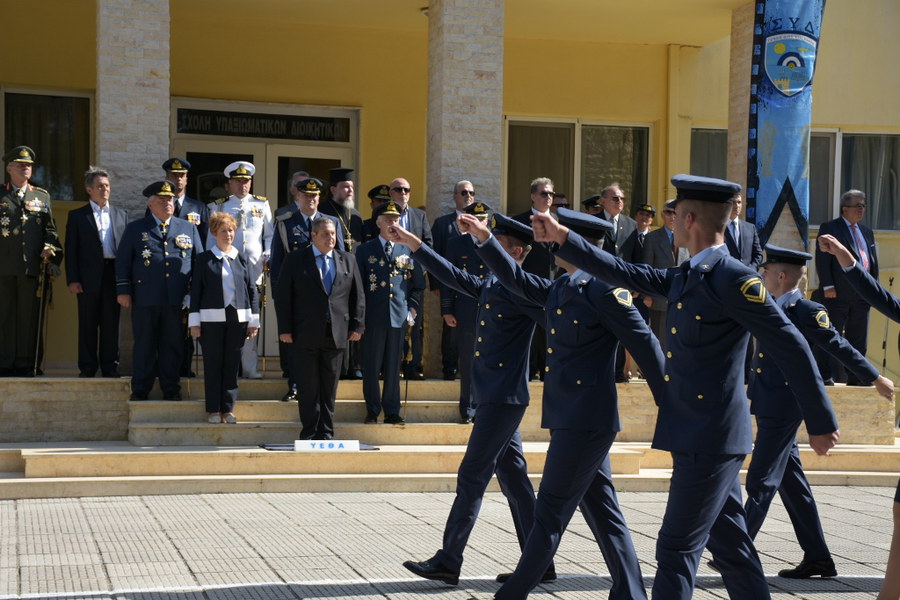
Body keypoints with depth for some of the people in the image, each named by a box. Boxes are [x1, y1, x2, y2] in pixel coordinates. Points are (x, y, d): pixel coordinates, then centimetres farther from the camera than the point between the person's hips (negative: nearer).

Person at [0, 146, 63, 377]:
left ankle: (27, 364, 4)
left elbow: (50, 228, 14)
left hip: (33, 265, 1)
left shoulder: (42, 196, 17)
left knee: (30, 315, 0)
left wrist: (50, 248, -3)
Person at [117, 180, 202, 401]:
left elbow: (199, 261, 14)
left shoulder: (189, 229, 14)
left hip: (177, 299, 1)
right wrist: (123, 290, 0)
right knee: (144, 345, 2)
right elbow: (122, 261, 8)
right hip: (145, 299, -1)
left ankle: (171, 389, 13)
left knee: (173, 345, 4)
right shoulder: (135, 229, 9)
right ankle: (140, 389, 10)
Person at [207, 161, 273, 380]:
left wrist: (268, 255, -1)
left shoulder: (262, 205, 14)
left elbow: (270, 235, 16)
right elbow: (212, 238, 12)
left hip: (254, 269, 1)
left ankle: (250, 367, 5)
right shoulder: (218, 207, 11)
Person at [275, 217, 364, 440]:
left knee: (329, 388, 8)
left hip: (336, 335, 3)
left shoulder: (348, 260, 12)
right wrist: (285, 329, -7)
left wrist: (357, 326, 4)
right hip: (305, 335, -3)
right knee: (308, 388, 1)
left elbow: (358, 296, 13)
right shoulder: (295, 260, 2)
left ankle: (326, 434, 15)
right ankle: (309, 434, 9)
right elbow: (282, 295, 0)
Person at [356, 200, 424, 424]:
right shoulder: (365, 251, 7)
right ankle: (372, 410, 11)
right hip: (373, 317, -1)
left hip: (399, 316, 1)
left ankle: (392, 411, 12)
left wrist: (412, 309, 6)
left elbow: (418, 285, 17)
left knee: (393, 367, 5)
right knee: (371, 366, 2)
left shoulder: (408, 250, 12)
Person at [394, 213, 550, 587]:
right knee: (513, 479, 10)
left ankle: (448, 562, -1)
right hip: (491, 397, 9)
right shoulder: (489, 286, 14)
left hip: (504, 398, -9)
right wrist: (413, 244, 24)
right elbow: (452, 276, 22)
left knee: (472, 477, -6)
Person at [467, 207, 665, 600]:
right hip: (570, 415, 9)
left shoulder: (603, 288, -14)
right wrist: (484, 240, 14)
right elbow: (518, 281, 24)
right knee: (601, 509, 11)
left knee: (552, 508, -3)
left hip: (587, 418, -9)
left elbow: (644, 344, -13)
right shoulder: (559, 289, 11)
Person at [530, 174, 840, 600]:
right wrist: (562, 239, 17)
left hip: (711, 438, -9)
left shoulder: (733, 279, -16)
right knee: (729, 545, 14)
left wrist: (821, 422, -13)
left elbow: (790, 348, -16)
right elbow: (624, 274, 19)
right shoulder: (684, 277, 11)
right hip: (695, 435, 9)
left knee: (677, 549, -5)